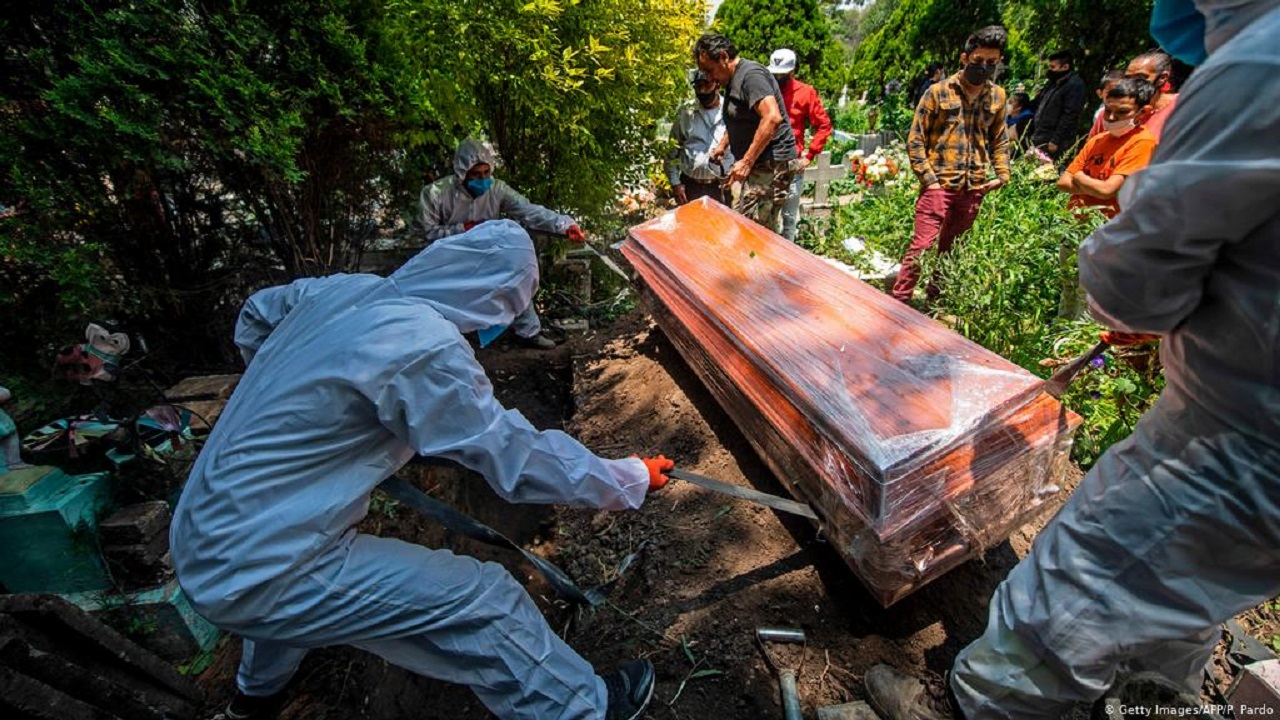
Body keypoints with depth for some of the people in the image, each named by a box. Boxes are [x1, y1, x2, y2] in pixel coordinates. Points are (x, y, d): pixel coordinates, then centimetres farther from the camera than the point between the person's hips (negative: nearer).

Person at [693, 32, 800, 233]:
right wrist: (722, 145, 20)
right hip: (758, 165, 10)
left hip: (772, 165, -10)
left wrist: (746, 162, -25)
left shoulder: (751, 74, -13)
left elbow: (773, 118, -26)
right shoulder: (733, 80, 19)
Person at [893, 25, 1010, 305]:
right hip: (940, 184, -5)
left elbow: (999, 140, 21)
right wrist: (929, 179, -10)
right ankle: (899, 300, -3)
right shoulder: (939, 92, -2)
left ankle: (936, 299, 24)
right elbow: (915, 139, -3)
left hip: (974, 188, 5)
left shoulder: (997, 96, 11)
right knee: (922, 245, -10)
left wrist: (1002, 174, 7)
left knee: (952, 249, 12)